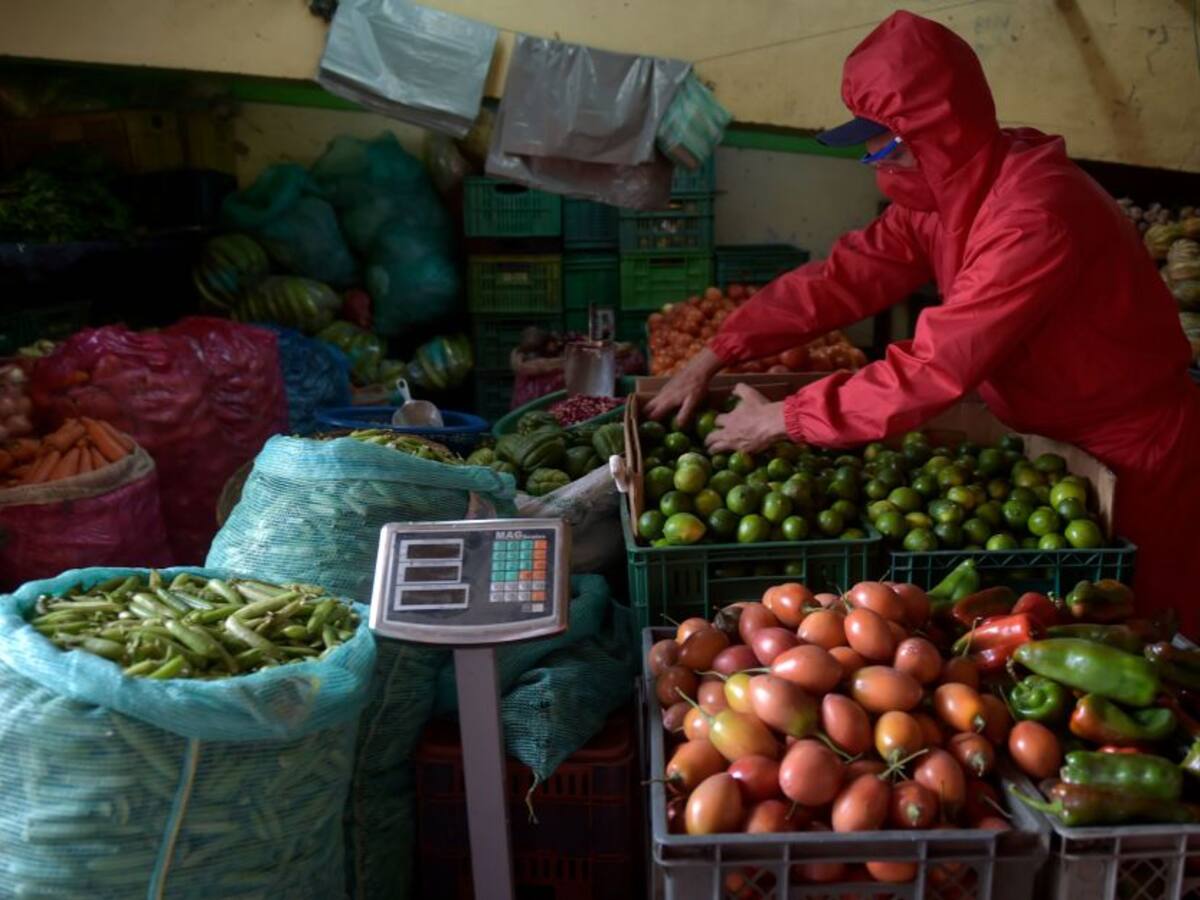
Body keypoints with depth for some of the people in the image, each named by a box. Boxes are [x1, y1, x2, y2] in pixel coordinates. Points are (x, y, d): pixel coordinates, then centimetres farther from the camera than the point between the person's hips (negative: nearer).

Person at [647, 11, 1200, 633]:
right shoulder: (940, 196, -5)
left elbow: (934, 370, -35)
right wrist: (711, 359, -12)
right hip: (1053, 442, 8)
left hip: (1132, 459, -7)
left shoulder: (1036, 215, -32)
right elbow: (841, 277, -7)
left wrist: (783, 419, -28)